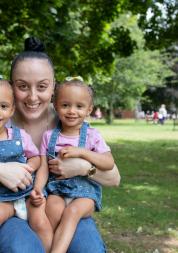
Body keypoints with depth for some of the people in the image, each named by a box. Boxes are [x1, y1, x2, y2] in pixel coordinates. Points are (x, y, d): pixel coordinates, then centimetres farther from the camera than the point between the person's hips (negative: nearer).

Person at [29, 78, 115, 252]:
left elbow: (109, 163, -10)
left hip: (85, 191, -1)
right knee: (54, 209, -31)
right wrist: (37, 189, -19)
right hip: (56, 189, 1)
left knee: (72, 211, -32)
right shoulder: (49, 136, 5)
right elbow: (44, 168, 0)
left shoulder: (92, 136, 0)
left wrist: (81, 152, -21)